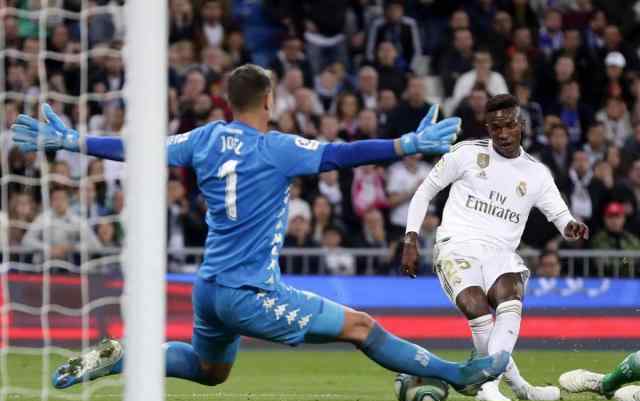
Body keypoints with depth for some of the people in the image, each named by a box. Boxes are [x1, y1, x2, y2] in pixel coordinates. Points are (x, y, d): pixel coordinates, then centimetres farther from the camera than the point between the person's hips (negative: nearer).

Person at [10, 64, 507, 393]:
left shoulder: (207, 138, 5)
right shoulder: (276, 150, -13)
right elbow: (341, 154, -21)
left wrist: (68, 141, 18)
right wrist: (410, 145, -22)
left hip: (208, 288, 7)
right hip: (250, 295, -7)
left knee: (208, 370, 31)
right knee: (360, 325, -4)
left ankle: (117, 358, 17)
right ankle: (457, 374, -4)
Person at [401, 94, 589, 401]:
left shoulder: (536, 174, 12)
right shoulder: (467, 154, 5)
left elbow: (561, 217, 9)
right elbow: (425, 191, 11)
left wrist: (571, 227, -17)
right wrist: (411, 240, 4)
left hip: (500, 254, 2)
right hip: (457, 247, -2)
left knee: (511, 305, -31)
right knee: (479, 313, -29)